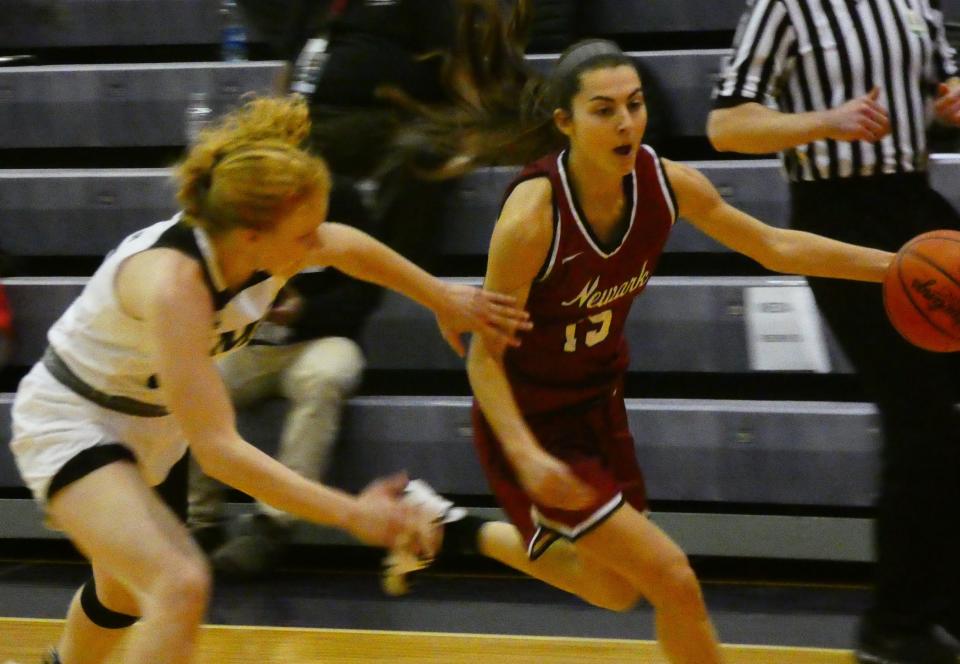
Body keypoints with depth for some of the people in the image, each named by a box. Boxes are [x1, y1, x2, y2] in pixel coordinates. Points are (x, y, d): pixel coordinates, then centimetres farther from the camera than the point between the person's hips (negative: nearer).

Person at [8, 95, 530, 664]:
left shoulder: (270, 251, -18)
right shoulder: (172, 281, -38)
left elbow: (347, 247, 9)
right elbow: (217, 449, -41)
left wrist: (443, 298, 18)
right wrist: (352, 514, -43)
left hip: (147, 421, 8)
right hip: (70, 422, -8)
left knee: (124, 592, 28)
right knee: (180, 587, -29)